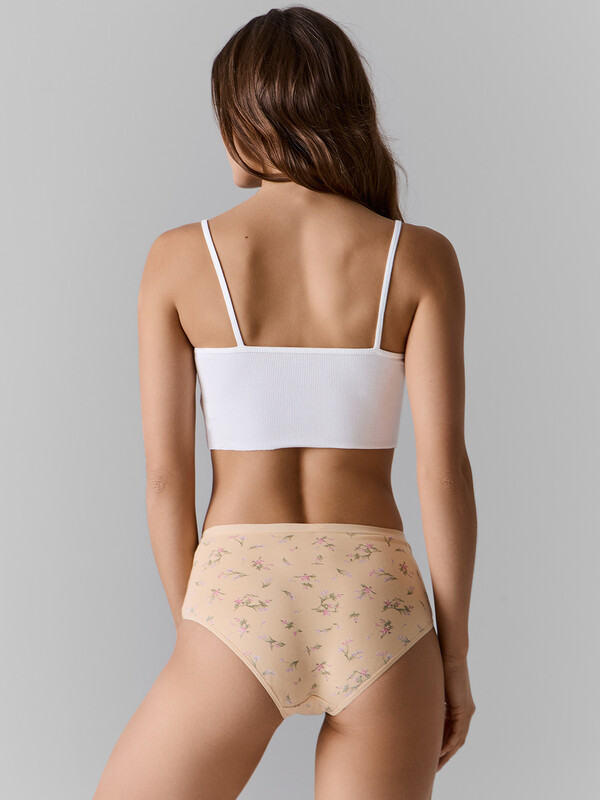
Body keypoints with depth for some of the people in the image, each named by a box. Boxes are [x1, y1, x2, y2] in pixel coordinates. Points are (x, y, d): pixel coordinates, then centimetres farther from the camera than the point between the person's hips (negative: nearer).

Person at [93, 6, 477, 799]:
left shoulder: (179, 257, 2)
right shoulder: (420, 256, 2)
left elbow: (165, 475, 1)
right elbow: (444, 467, -3)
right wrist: (455, 655, 5)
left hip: (241, 608, -1)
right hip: (378, 610, 2)